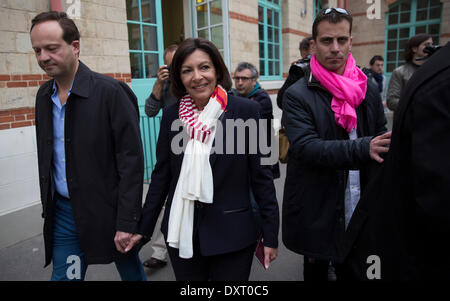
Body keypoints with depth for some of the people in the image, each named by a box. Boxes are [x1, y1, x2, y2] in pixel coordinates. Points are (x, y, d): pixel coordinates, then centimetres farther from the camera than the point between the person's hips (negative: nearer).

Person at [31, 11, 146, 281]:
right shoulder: (44, 96, 5)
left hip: (108, 210, -5)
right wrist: (49, 206, 14)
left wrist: (127, 223, -18)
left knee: (131, 271, 15)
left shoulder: (111, 92, -16)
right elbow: (46, 156, 14)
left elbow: (132, 162, -18)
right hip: (63, 213, 5)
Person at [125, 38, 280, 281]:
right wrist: (143, 229, 7)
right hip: (181, 233, 3)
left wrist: (270, 235, -5)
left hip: (231, 233, -2)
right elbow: (161, 174, 6)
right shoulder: (171, 115, 1)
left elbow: (261, 176, -6)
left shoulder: (246, 111, -9)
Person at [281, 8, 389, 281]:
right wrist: (363, 148, -33)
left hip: (360, 208, 3)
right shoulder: (297, 95, -9)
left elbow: (381, 136, 7)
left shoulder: (368, 89, 4)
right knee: (316, 271, 18)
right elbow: (305, 146, -21)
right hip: (317, 211, -3)